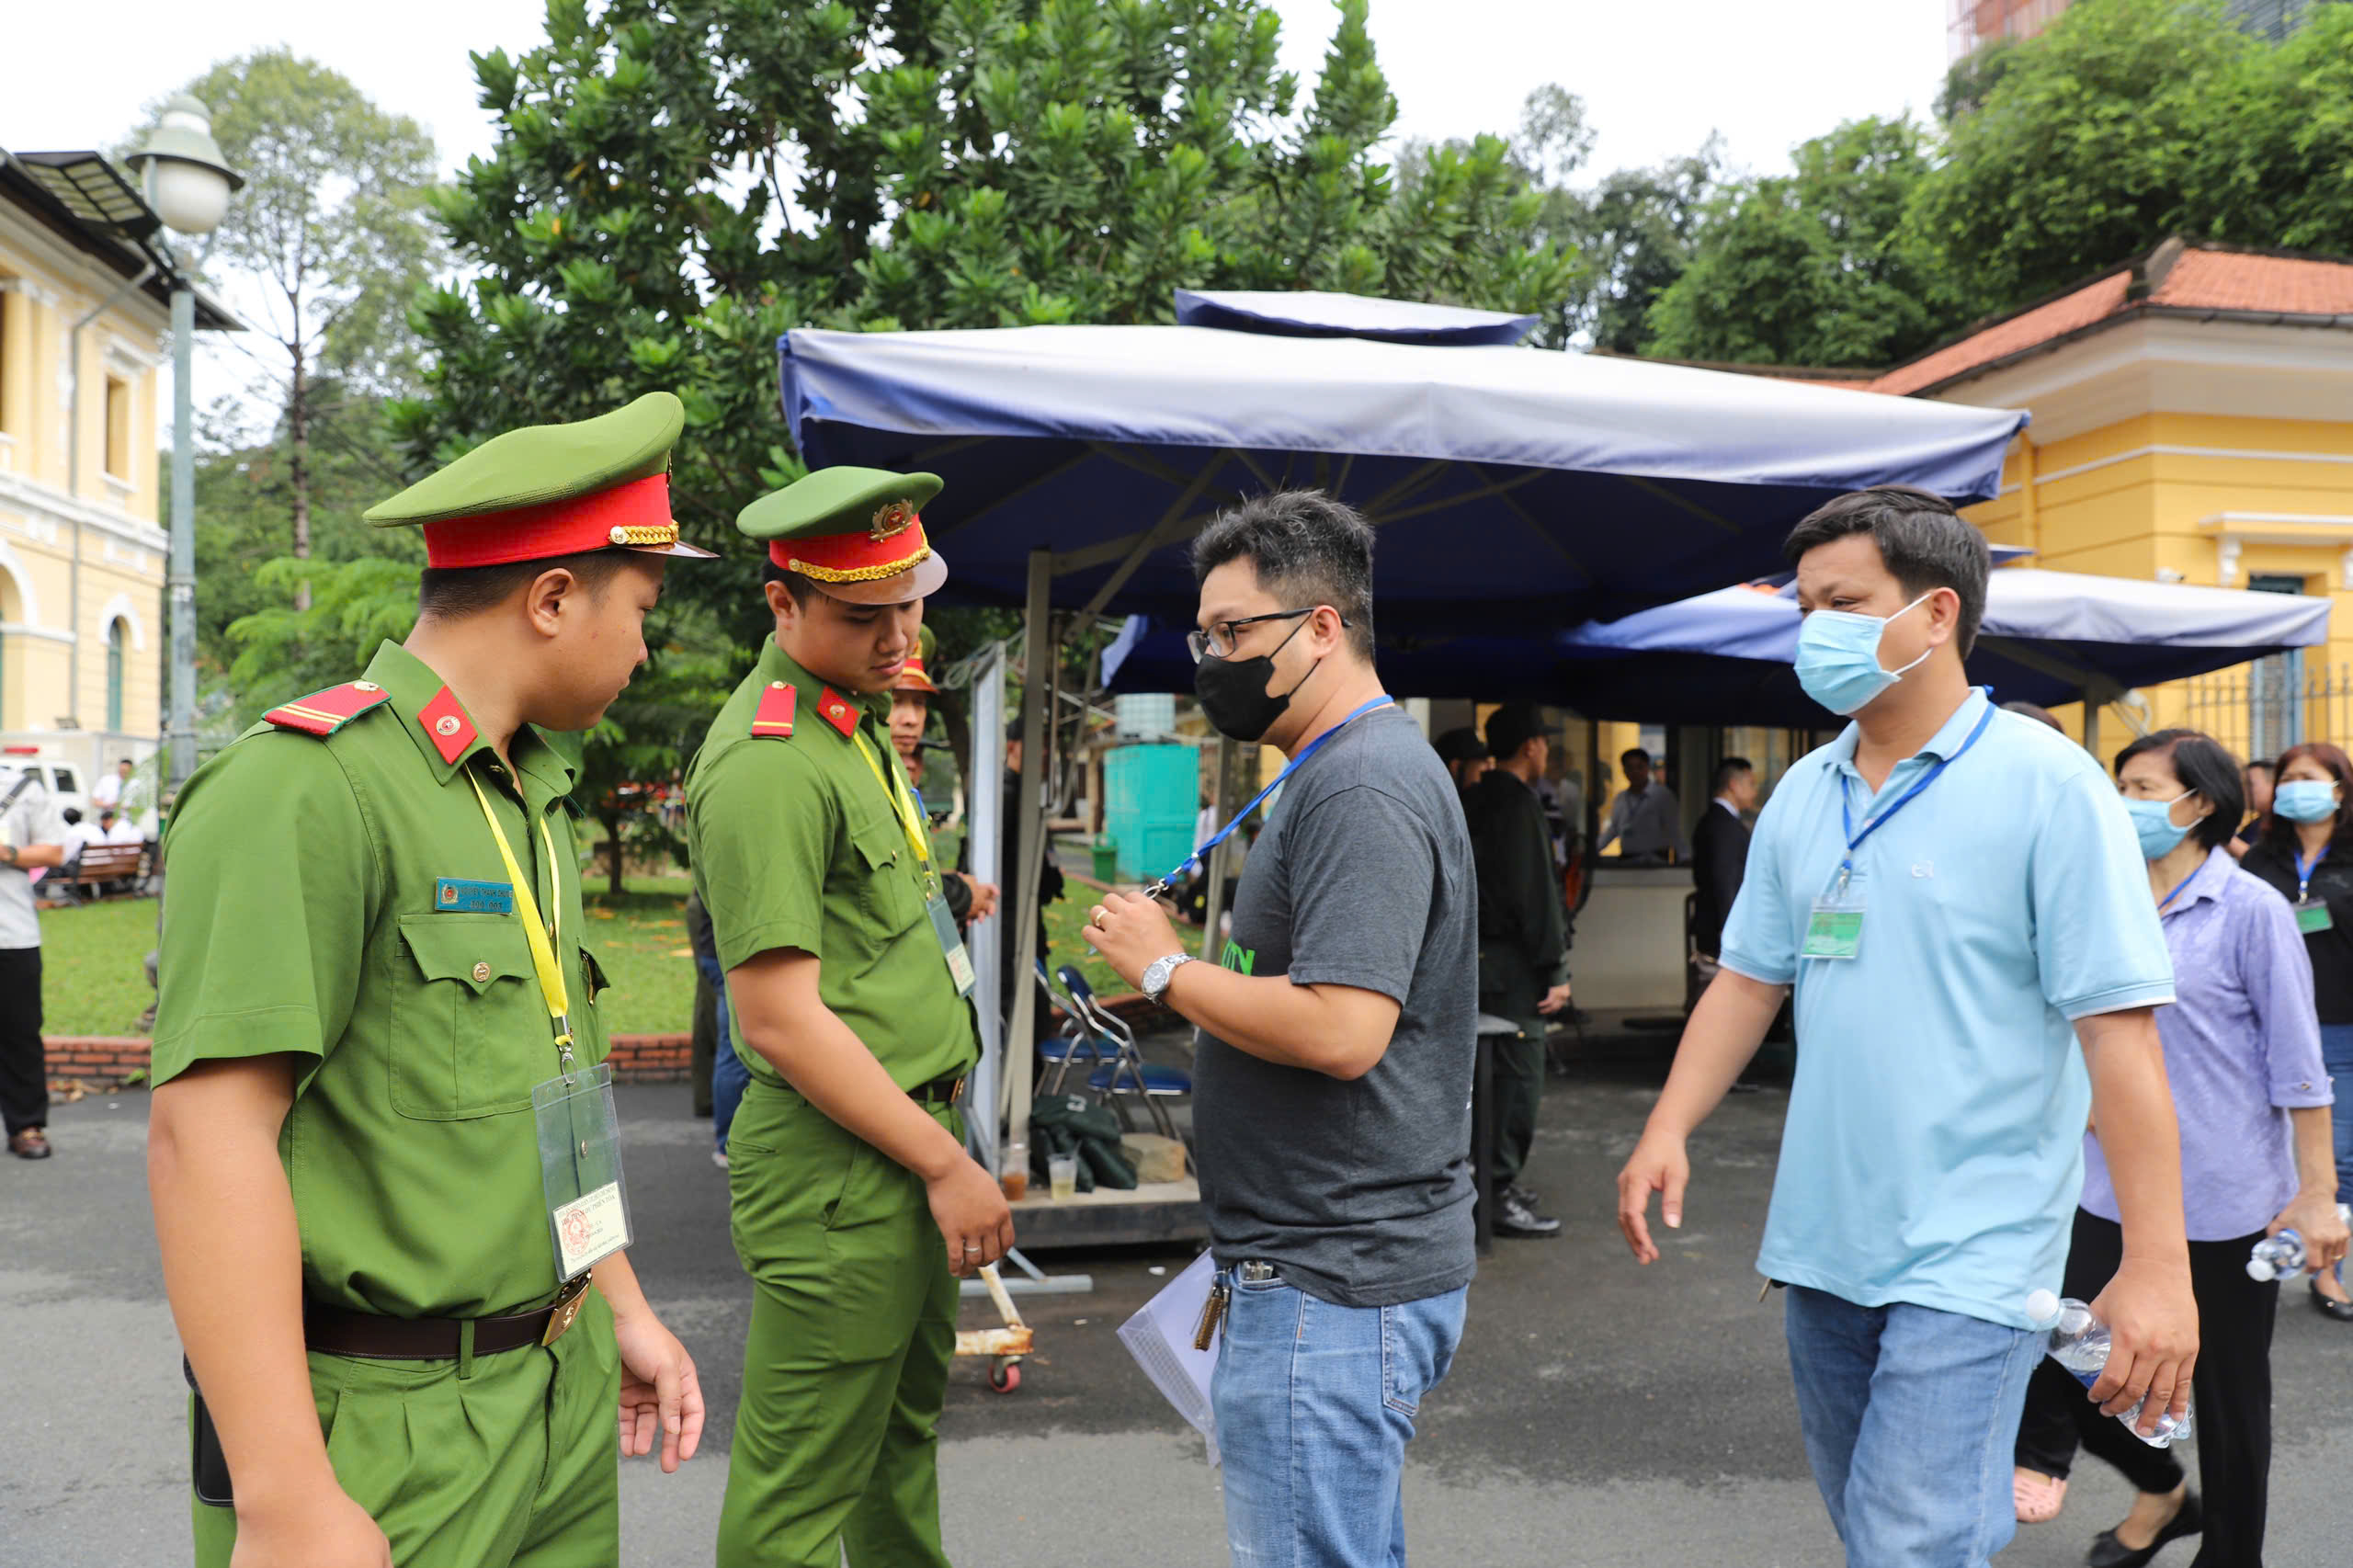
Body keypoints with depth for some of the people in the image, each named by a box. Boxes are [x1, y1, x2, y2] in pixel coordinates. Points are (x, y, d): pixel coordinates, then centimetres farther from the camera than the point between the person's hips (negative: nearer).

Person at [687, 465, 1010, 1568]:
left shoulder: (858, 721, 12)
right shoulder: (769, 763, -20)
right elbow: (781, 1021, -22)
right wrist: (947, 1165, -17)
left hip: (908, 1145, 10)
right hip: (836, 1162, -10)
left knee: (904, 1432, 24)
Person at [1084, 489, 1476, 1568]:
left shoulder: (1360, 789, -18)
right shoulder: (1346, 770, 15)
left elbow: (1338, 1032, -27)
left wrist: (1164, 970, -15)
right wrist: (1177, 970, 11)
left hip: (1329, 1287, -10)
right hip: (1342, 1265, 10)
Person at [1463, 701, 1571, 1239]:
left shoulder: (1473, 800, 14)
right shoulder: (1519, 802, -14)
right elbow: (1534, 891, -18)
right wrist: (1555, 971, -16)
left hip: (1475, 950, 9)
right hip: (1511, 960, -9)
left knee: (1496, 1069, 16)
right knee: (1520, 1074, -5)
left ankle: (1494, 1178, 24)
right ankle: (1500, 1195, -3)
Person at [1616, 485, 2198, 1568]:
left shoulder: (2046, 785, -11)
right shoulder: (1802, 794, 7)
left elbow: (2119, 1030, -15)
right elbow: (1749, 980, 11)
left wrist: (2157, 1263, -18)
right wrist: (1667, 1130, 0)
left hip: (1969, 1261, -6)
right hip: (1820, 1241, 6)